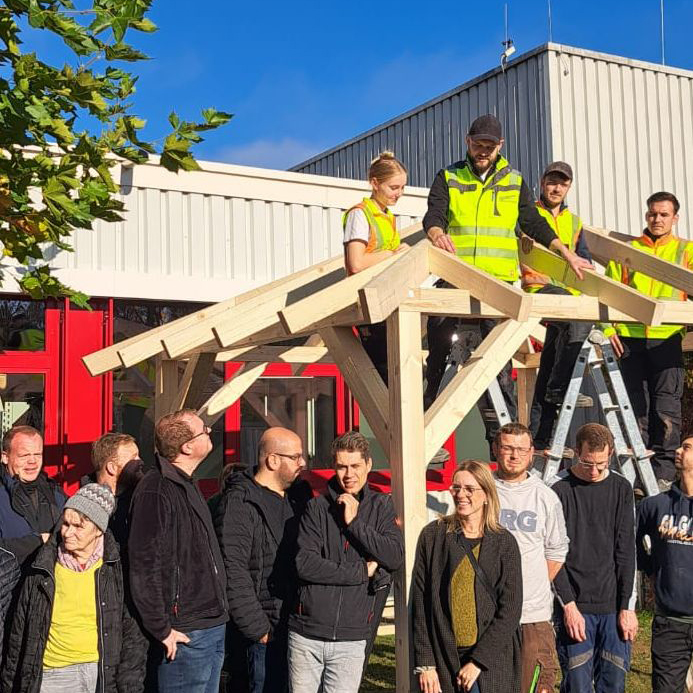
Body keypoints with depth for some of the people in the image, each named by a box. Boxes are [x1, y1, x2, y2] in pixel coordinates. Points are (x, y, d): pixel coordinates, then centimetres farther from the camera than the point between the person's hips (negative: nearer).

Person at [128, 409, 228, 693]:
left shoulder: (187, 486, 13)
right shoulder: (156, 491, -18)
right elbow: (144, 566, -21)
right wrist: (162, 629, -18)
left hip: (212, 627, 9)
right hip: (185, 635, -9)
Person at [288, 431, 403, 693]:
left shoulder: (381, 506, 6)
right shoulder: (317, 507, -1)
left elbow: (395, 557, -7)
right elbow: (305, 564, -12)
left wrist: (354, 522, -10)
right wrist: (362, 571, -10)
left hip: (351, 639, 1)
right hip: (307, 634, -1)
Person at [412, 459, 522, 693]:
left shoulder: (504, 542, 0)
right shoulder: (433, 535, 1)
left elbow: (510, 610, -3)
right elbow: (420, 603, 0)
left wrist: (477, 661, -9)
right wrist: (425, 664, -5)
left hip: (492, 663, 0)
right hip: (443, 659, 0)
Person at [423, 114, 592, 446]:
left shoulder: (514, 182, 16)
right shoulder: (448, 178, 10)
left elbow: (534, 224, 18)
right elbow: (433, 215, -4)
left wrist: (568, 255, 11)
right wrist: (437, 233, -27)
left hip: (499, 285, 1)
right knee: (438, 359, 1)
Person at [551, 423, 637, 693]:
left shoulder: (621, 488, 5)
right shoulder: (560, 491, -4)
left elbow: (626, 550, 4)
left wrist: (627, 606, 0)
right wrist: (569, 605, -10)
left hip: (614, 608, 3)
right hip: (574, 607, -3)